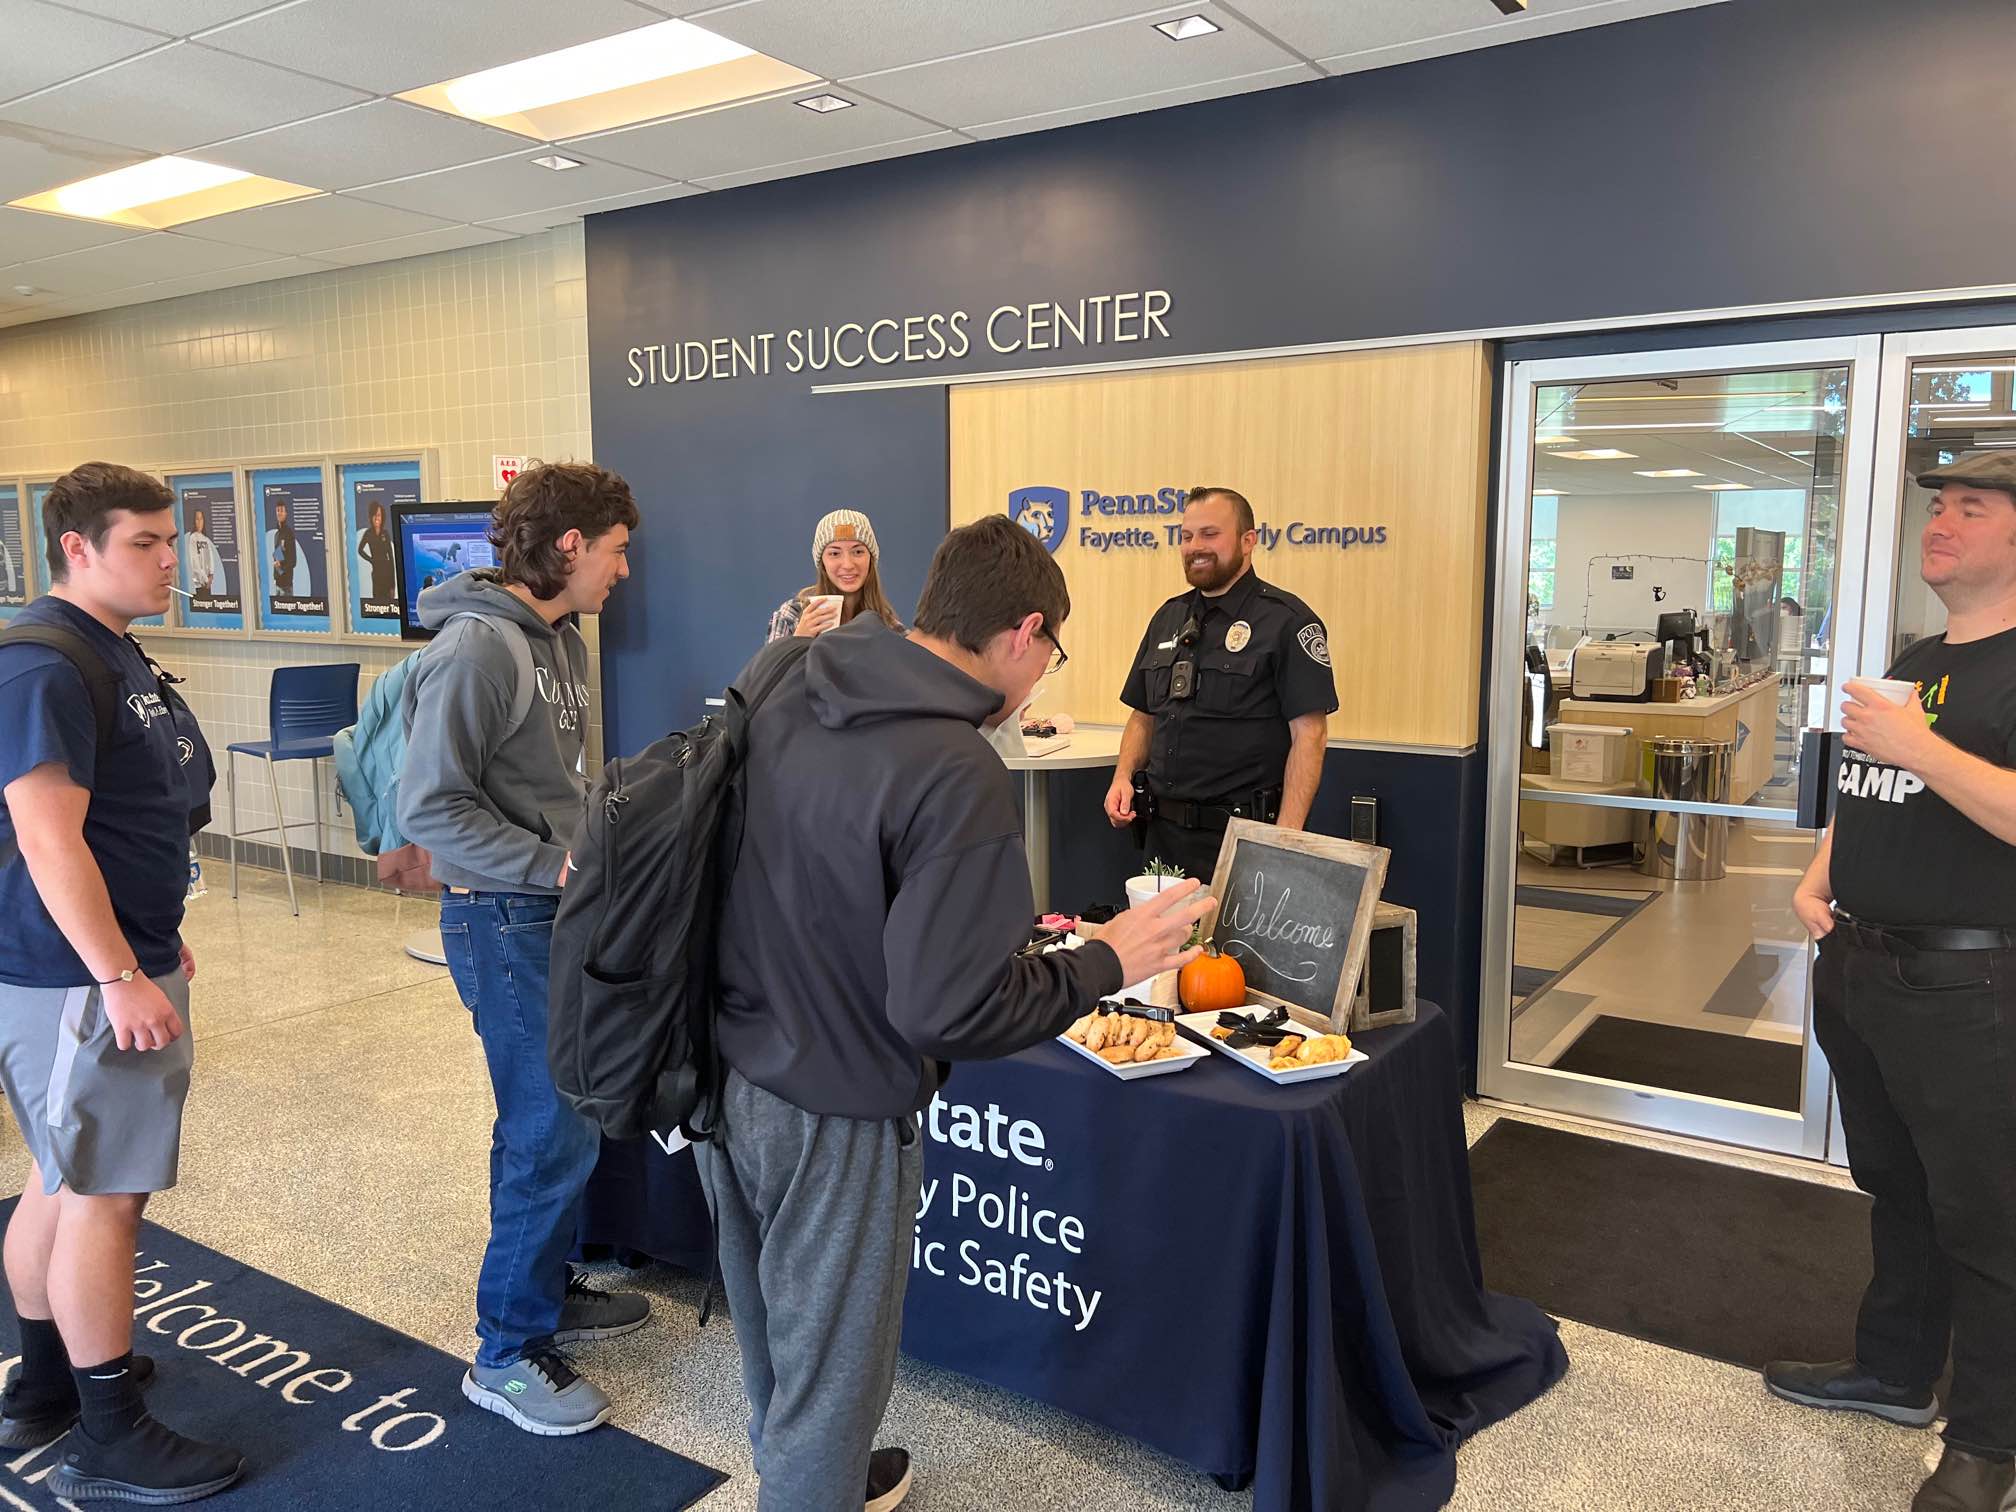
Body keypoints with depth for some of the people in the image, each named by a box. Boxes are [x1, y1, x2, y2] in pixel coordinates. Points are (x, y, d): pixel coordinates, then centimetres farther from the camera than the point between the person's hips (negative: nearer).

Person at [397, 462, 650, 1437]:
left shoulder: (560, 639, 9)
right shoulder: (477, 646, -19)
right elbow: (429, 809, -21)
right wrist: (553, 864, -21)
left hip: (556, 915, 9)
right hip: (505, 920, -9)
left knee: (554, 1119, 19)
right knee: (554, 1132, -3)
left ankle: (546, 1290, 36)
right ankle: (509, 1352, 13)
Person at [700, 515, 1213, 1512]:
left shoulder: (784, 685, -4)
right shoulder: (958, 777, -27)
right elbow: (949, 1010, -27)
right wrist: (1105, 963, -13)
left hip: (722, 1073, 8)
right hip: (830, 1116, -8)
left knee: (770, 1339, 29)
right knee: (829, 1372, 16)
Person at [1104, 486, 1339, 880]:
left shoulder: (1286, 621, -8)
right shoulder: (1168, 618, 13)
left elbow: (1308, 734, -14)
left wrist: (1286, 840, -21)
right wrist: (1122, 778, 1)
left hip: (1243, 839, -6)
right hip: (1163, 833, 6)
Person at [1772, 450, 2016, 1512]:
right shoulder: (1910, 664, 14)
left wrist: (1921, 748, -28)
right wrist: (1818, 880, 8)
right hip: (1857, 969, 8)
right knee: (1892, 1188, 20)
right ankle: (1895, 1374, 37)